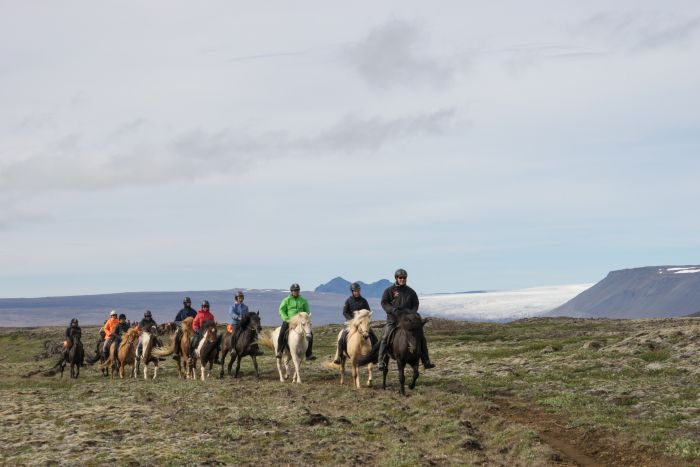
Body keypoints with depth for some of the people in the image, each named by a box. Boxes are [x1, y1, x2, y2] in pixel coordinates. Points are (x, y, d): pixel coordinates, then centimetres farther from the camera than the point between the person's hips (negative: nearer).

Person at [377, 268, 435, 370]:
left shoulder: (411, 291, 11)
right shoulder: (389, 290, 3)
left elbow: (415, 304, 12)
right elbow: (384, 303, -3)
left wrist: (412, 312, -9)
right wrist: (393, 310, -19)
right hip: (393, 319, -2)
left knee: (421, 337, -2)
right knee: (385, 337, -18)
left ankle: (426, 362, 5)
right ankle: (381, 361, -12)